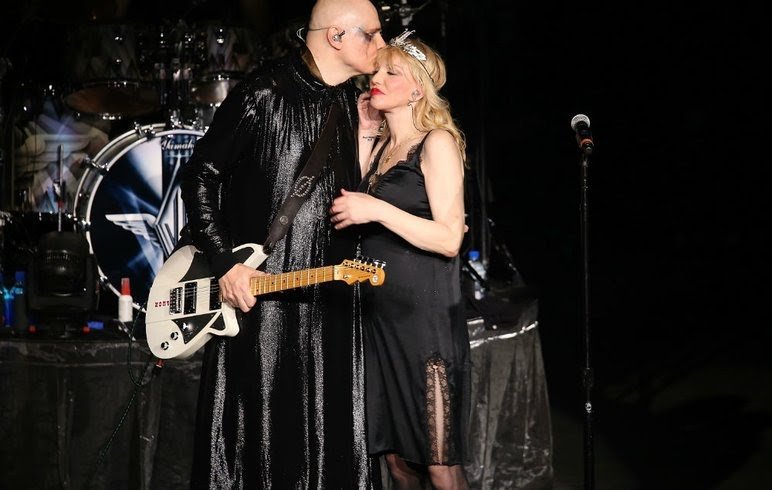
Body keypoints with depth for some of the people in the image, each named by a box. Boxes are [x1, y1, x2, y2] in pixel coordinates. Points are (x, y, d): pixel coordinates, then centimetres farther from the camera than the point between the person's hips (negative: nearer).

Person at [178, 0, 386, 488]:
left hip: (330, 298, 6)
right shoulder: (264, 93, -11)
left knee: (327, 432, 10)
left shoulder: (348, 99, 10)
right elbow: (199, 174, -7)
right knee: (262, 426, 1)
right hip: (261, 291, -6)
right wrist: (224, 262, -13)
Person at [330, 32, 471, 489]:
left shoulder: (437, 142, -6)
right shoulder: (381, 147, 16)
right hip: (381, 315, 8)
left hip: (426, 316, -8)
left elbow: (449, 239, -15)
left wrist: (377, 210, -20)